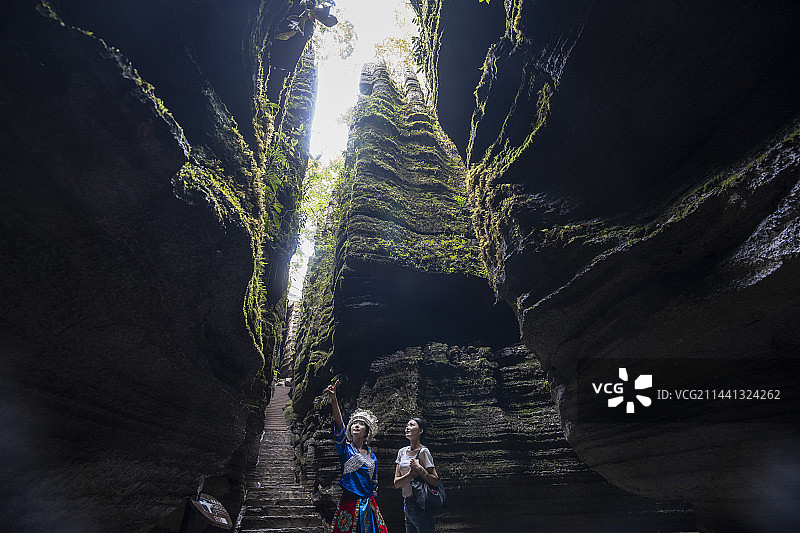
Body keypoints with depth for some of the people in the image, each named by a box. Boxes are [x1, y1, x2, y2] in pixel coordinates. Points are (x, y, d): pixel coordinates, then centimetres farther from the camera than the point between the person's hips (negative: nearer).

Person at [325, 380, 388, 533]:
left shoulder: (372, 457, 9)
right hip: (349, 503, -3)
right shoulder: (346, 448, -2)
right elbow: (339, 424, -20)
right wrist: (333, 399, -36)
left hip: (368, 505, 3)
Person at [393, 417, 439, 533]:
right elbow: (396, 483, 1)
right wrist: (411, 473, -15)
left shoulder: (423, 452, -10)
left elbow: (435, 482, -11)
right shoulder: (402, 452, 8)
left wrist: (420, 469, -23)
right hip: (407, 505, 6)